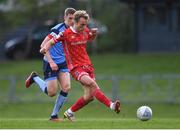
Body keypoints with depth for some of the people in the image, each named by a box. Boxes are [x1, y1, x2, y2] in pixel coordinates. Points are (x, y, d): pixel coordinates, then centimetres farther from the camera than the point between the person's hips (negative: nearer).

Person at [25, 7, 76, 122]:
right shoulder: (58, 29, -20)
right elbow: (43, 45, -21)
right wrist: (51, 62, -26)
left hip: (63, 62, 7)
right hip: (51, 63, -6)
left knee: (66, 87, -11)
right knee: (52, 92, -4)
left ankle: (54, 115, 3)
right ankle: (35, 78, 25)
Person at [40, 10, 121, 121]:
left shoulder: (85, 31, 5)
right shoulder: (66, 34, -11)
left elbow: (90, 39, 28)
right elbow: (51, 42, -2)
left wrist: (94, 34, 5)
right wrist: (45, 48, -23)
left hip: (87, 65, 6)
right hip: (76, 67, -6)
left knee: (89, 96, 2)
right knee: (93, 84, -29)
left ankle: (70, 112, 21)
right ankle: (111, 105, -37)